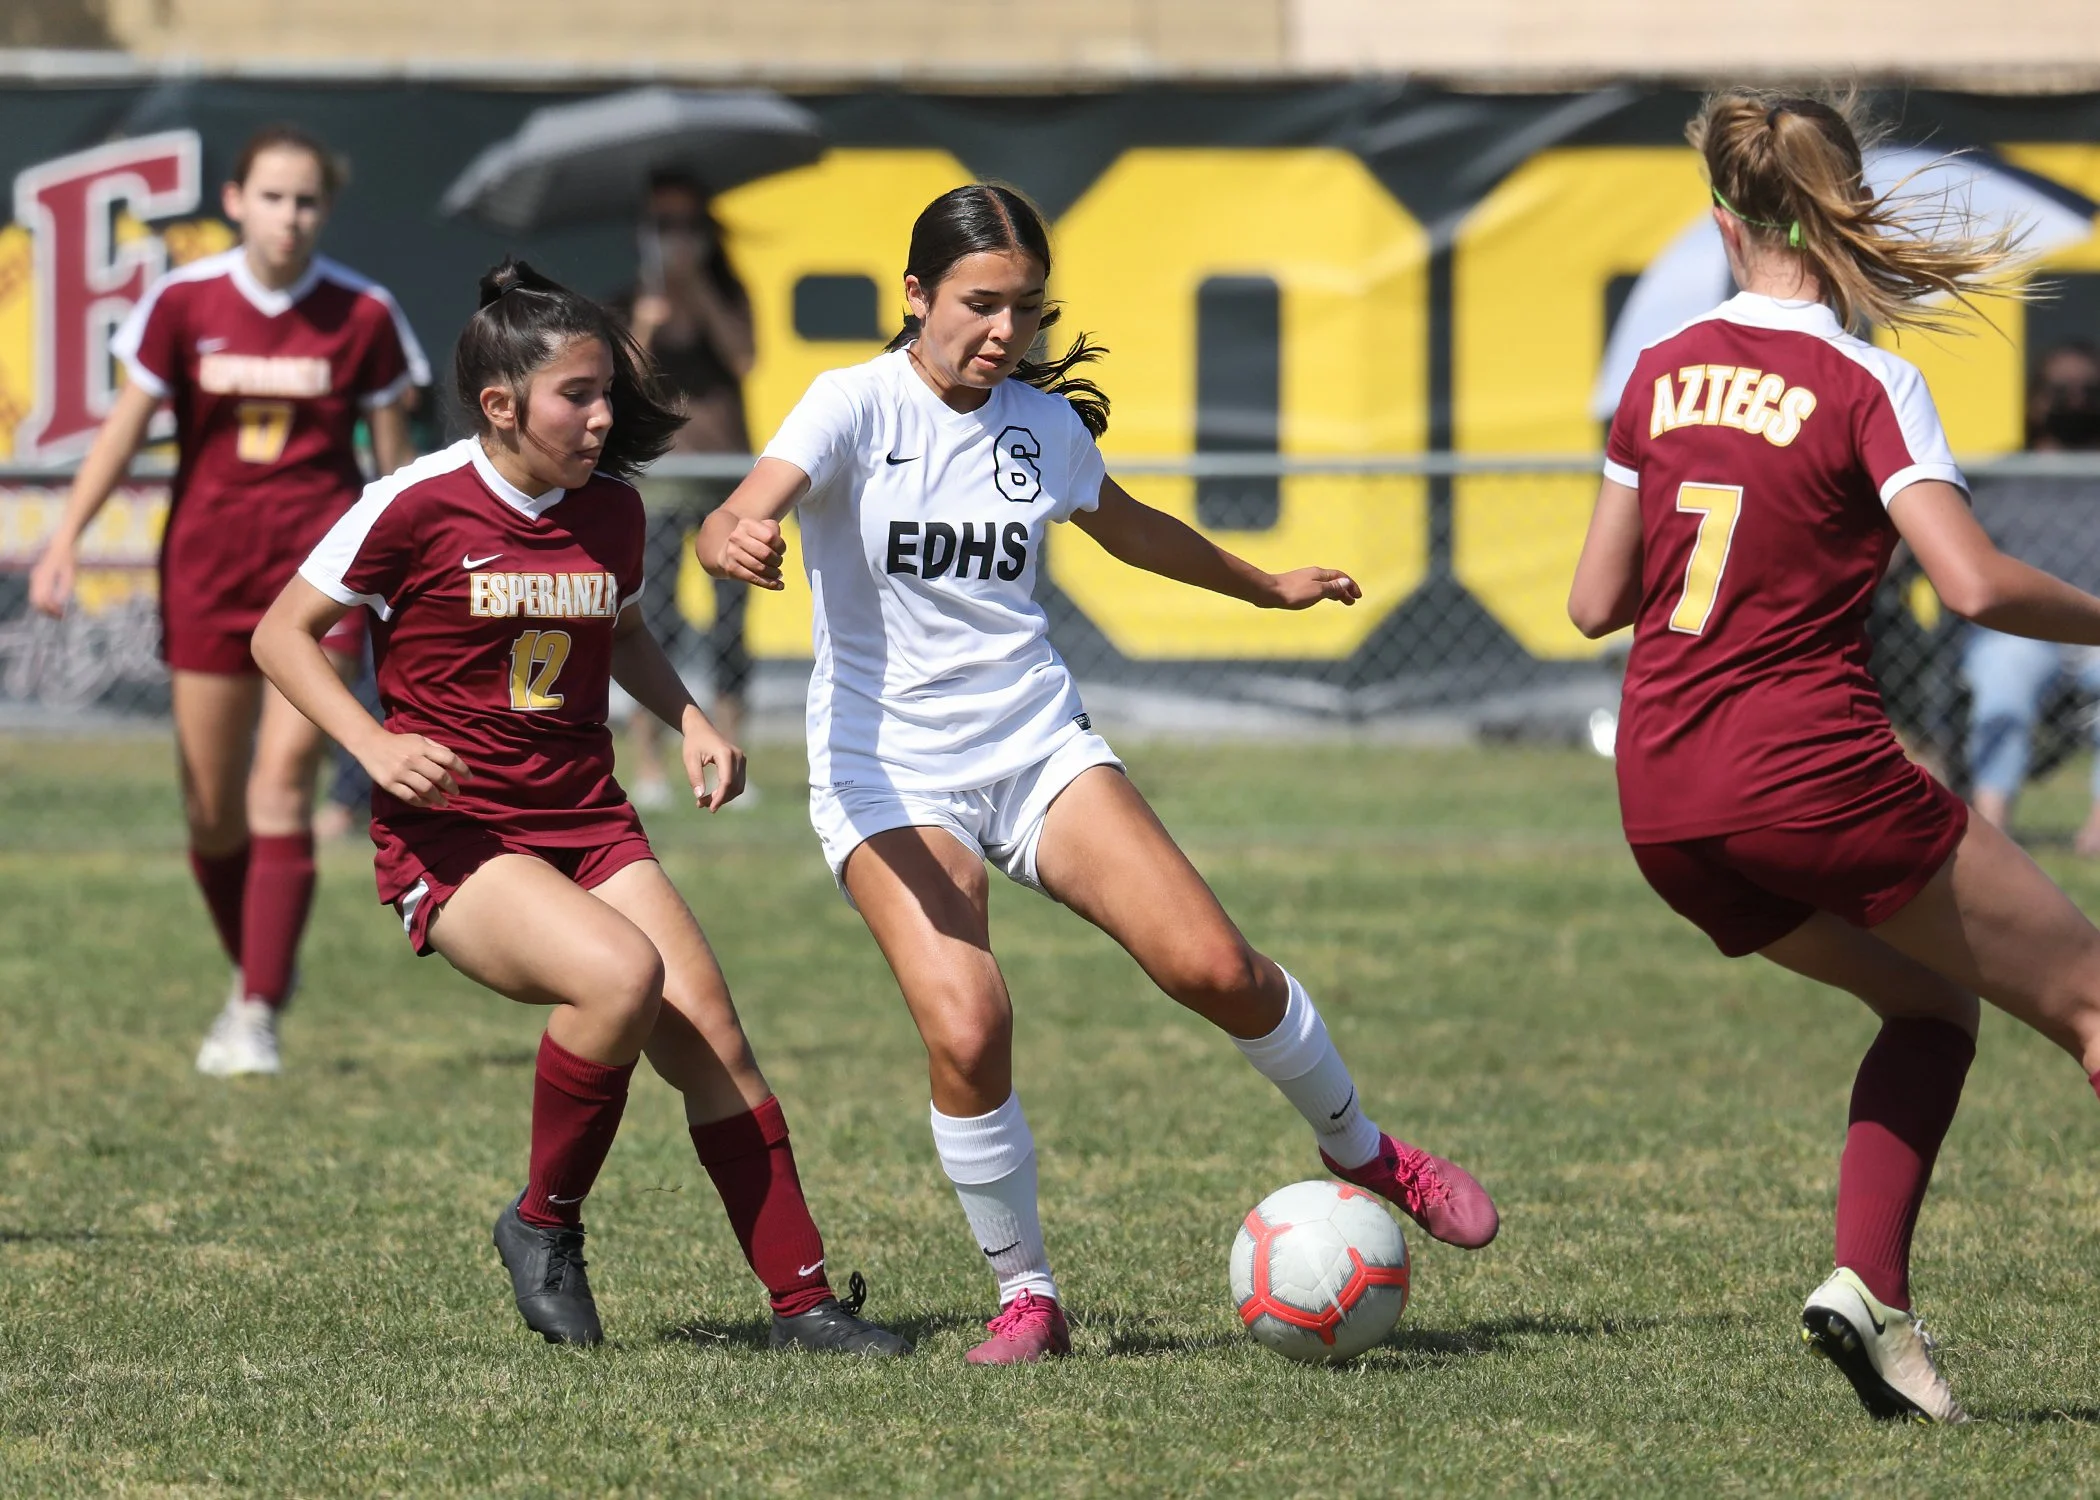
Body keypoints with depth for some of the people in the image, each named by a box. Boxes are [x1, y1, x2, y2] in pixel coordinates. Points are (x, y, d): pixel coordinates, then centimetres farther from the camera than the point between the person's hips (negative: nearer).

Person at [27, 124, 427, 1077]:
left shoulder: (363, 316, -4)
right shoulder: (184, 302, -3)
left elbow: (392, 454, 5)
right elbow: (127, 424, 1)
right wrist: (66, 538, -8)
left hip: (320, 562, -2)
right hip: (207, 561, 2)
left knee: (283, 782, -15)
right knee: (213, 808, 7)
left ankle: (257, 1016, -13)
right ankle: (258, 970, 31)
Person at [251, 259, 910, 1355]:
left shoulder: (612, 510, 6)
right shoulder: (419, 506, -11)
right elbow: (282, 633, -3)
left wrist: (690, 722, 10)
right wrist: (375, 743, -17)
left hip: (586, 820, 6)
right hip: (451, 840, -6)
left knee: (706, 1025, -9)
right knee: (620, 974, -31)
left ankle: (802, 1300, 0)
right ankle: (544, 1226, -8)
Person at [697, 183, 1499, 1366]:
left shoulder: (1045, 426, 5)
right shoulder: (859, 404, -10)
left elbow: (1125, 524, 28)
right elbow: (735, 524, -27)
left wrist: (1265, 586, 43)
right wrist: (738, 540, -52)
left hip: (1039, 746, 3)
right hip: (889, 772, -3)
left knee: (1214, 966, -15)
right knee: (966, 1028, -25)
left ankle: (1362, 1154, 14)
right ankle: (1026, 1295, -3)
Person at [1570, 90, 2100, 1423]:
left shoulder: (1663, 374, 8)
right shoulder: (1864, 386, -8)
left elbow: (1595, 604, 14)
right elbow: (1979, 585, -19)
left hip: (1665, 810, 6)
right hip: (1812, 769, -6)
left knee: (1930, 998, 23)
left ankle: (1871, 1286, 6)